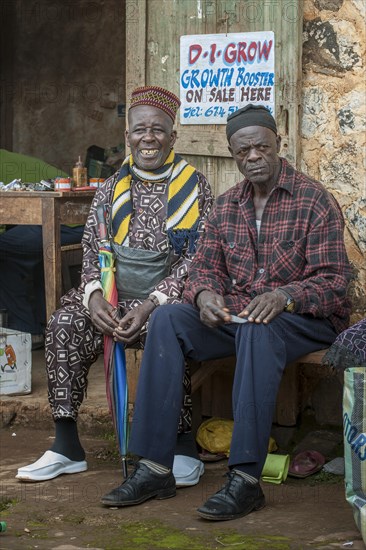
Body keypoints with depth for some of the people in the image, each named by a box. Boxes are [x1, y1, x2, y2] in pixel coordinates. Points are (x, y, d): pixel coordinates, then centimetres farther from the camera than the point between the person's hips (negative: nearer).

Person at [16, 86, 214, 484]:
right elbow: (92, 250, 9)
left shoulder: (194, 187, 2)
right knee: (64, 325, -23)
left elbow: (197, 258, -6)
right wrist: (94, 294, -13)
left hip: (169, 297, -4)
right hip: (114, 297, 4)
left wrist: (152, 304, -19)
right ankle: (67, 446, -17)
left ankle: (183, 445, -21)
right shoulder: (111, 190, 14)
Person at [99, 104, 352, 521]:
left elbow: (334, 279, -10)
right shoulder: (225, 206, 13)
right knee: (166, 319, -21)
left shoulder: (314, 200, -5)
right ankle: (154, 467, -24)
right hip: (235, 315, 5)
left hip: (306, 318, -5)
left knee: (259, 330, -39)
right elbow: (205, 265, 11)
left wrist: (285, 296, -29)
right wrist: (205, 294, -14)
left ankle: (245, 479, -41)